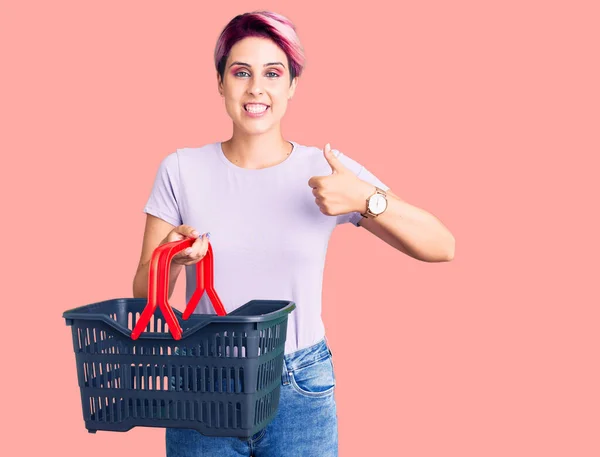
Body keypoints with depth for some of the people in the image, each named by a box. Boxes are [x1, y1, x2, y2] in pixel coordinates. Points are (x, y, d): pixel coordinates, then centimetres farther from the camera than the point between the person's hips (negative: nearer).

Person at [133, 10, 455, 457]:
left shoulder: (327, 170, -4)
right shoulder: (181, 170, -3)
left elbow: (442, 248, -8)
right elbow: (144, 292, 0)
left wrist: (366, 199, -23)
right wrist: (172, 258, -22)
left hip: (300, 391, 0)